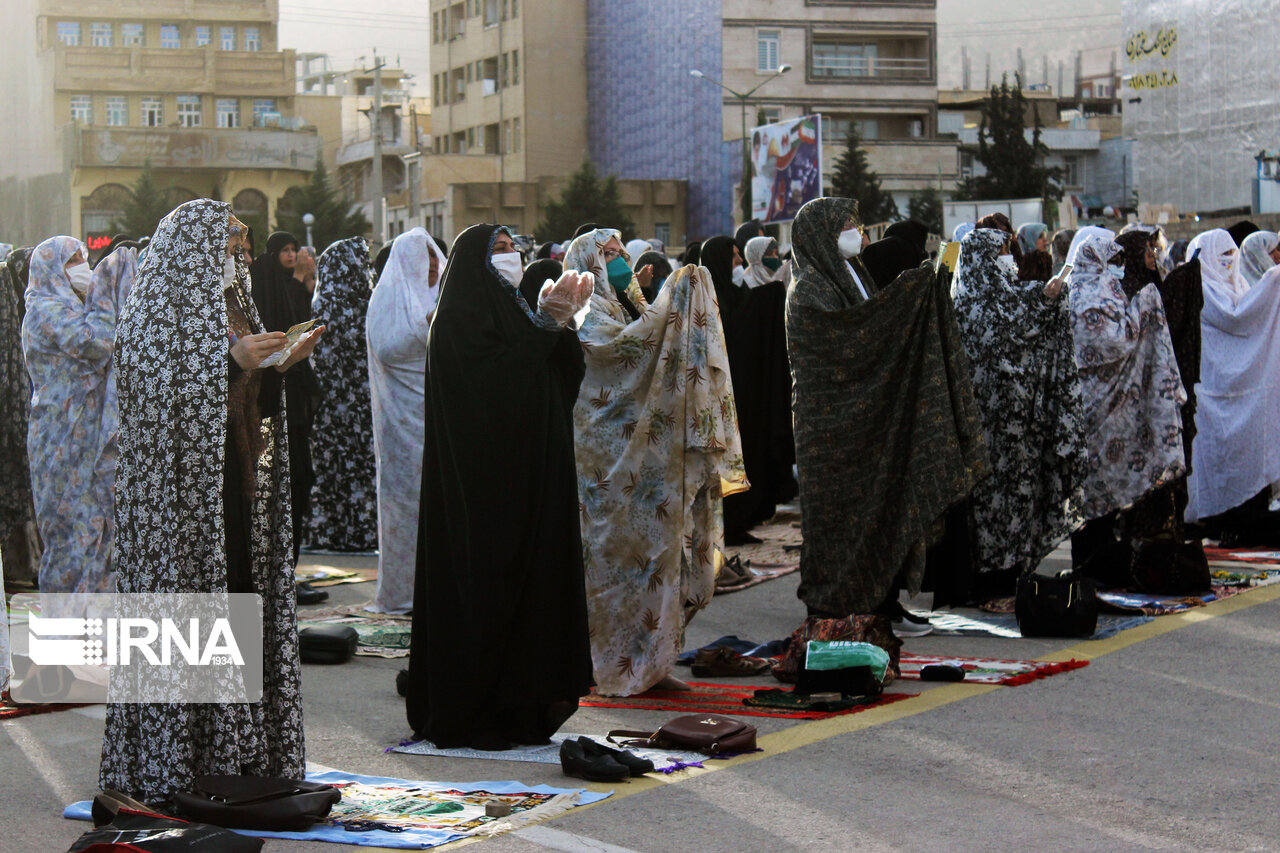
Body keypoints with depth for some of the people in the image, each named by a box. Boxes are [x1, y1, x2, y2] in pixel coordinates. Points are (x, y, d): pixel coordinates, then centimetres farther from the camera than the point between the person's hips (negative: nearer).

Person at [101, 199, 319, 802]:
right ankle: (176, 760, 0)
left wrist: (279, 365, 3)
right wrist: (230, 361, -21)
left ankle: (241, 753, 12)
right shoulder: (158, 311, -7)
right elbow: (158, 391, -17)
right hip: (183, 489, -8)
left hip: (238, 486, 8)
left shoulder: (230, 305, 18)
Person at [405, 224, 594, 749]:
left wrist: (563, 323, -1)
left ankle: (520, 708, 13)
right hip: (482, 479, -9)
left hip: (527, 479, 9)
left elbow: (560, 382, 13)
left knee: (528, 578, 7)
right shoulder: (458, 321, -9)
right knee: (482, 585, -6)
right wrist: (546, 324, -18)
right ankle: (468, 715, 1)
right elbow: (497, 378, -23)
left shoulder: (513, 310, 17)